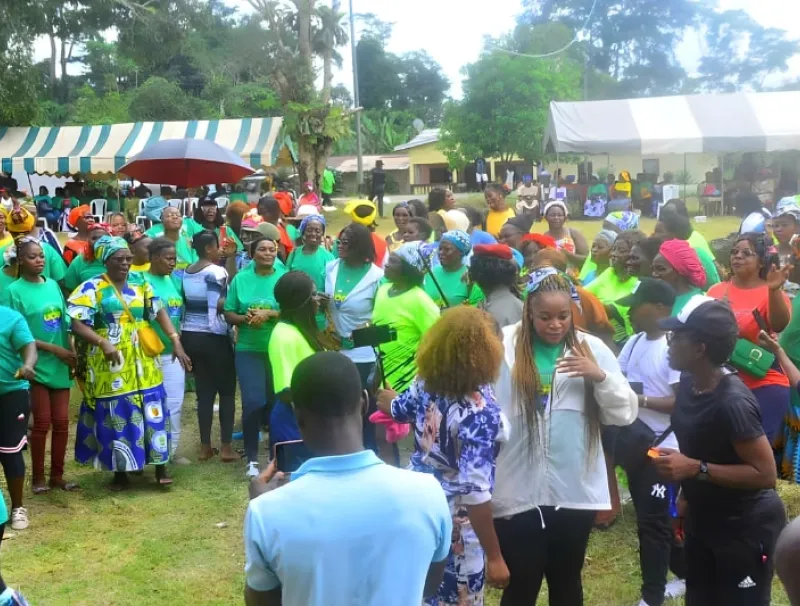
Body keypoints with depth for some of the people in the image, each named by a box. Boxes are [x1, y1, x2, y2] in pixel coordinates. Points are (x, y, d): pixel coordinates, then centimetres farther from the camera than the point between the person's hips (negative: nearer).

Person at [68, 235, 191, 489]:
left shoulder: (140, 283, 6)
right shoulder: (92, 288, -8)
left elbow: (159, 312, 7)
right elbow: (76, 323, -13)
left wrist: (176, 341, -2)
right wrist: (102, 342, -27)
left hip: (143, 364, 4)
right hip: (111, 365, -3)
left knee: (153, 413, 5)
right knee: (116, 416, 5)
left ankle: (160, 467, 15)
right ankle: (121, 472, 18)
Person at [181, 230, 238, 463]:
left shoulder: (186, 272, 10)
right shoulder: (216, 271, -12)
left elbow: (186, 303, 9)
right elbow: (218, 305, -21)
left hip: (190, 336, 7)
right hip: (213, 337, -7)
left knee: (204, 391, 12)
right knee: (227, 391, 5)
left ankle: (205, 446, 15)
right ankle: (226, 447, 5)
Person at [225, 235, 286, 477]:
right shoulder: (241, 279, 4)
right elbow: (229, 314, 5)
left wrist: (270, 314, -18)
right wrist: (245, 318, -14)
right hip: (248, 350, 0)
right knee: (253, 402, -4)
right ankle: (252, 458, 9)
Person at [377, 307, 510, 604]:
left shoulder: (424, 384, -7)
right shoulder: (478, 411, -30)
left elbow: (398, 410, 16)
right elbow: (474, 490, -30)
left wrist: (390, 400, 42)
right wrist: (494, 557, -22)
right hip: (455, 522, -7)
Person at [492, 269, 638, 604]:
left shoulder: (592, 348, 2)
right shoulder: (504, 347, -5)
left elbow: (625, 414, 0)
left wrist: (600, 376, -17)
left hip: (575, 491, 2)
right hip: (517, 492, -2)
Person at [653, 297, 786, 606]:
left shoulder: (732, 402, -30)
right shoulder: (689, 382, -4)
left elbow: (765, 474, -27)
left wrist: (695, 469, -29)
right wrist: (688, 492, 12)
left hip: (746, 528, -8)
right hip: (702, 518, 9)